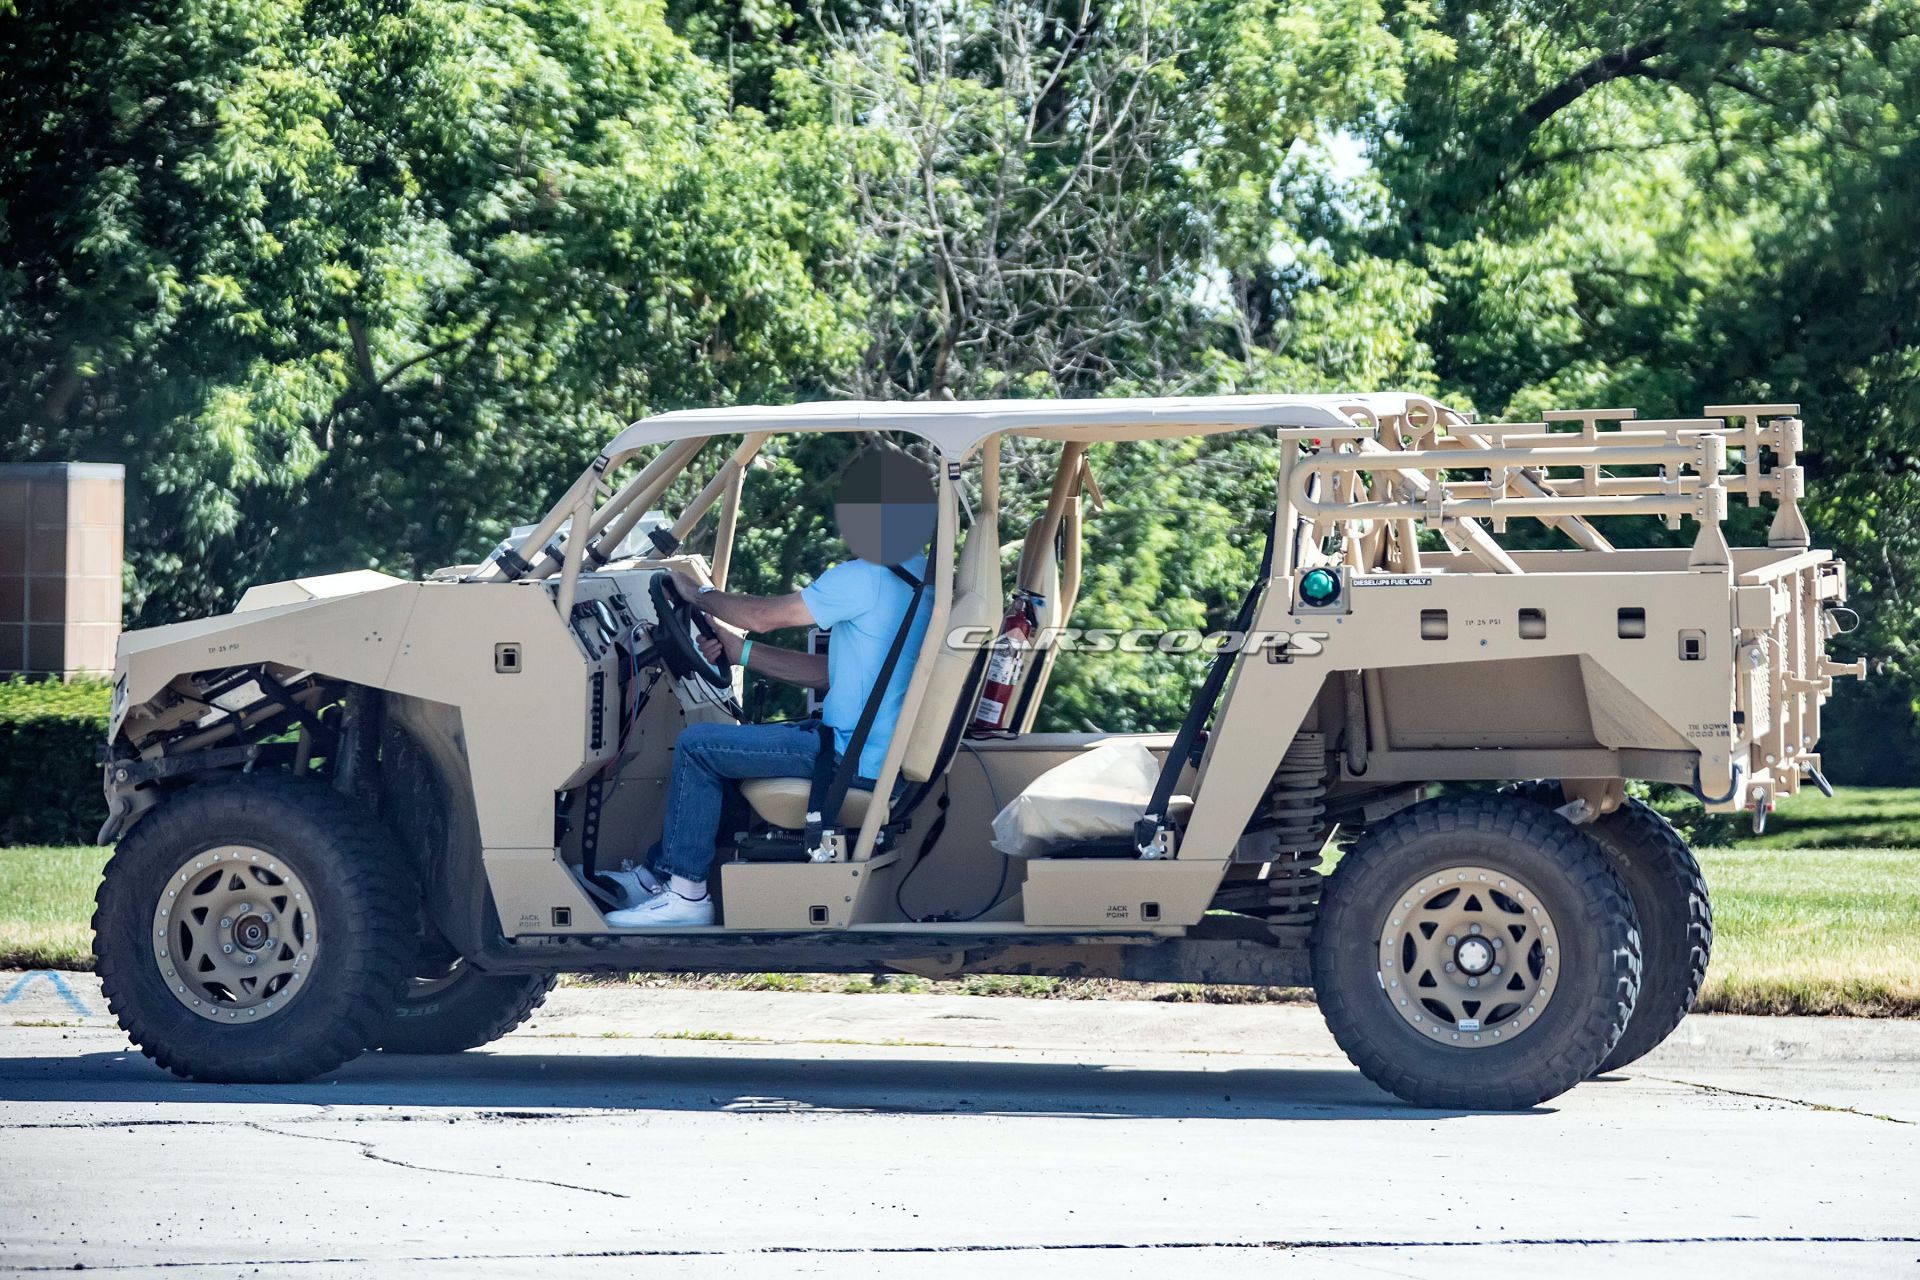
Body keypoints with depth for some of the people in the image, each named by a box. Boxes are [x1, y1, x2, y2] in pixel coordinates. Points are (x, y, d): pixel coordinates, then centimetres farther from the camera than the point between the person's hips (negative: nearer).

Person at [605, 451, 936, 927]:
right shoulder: (916, 576, 11)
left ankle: (686, 893, -1)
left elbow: (764, 615, -12)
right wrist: (742, 653, 12)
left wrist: (699, 594, 7)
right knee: (719, 744, 22)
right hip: (884, 745, 10)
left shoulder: (863, 579, -20)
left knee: (697, 746, -6)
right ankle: (661, 868, 25)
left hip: (855, 758, -10)